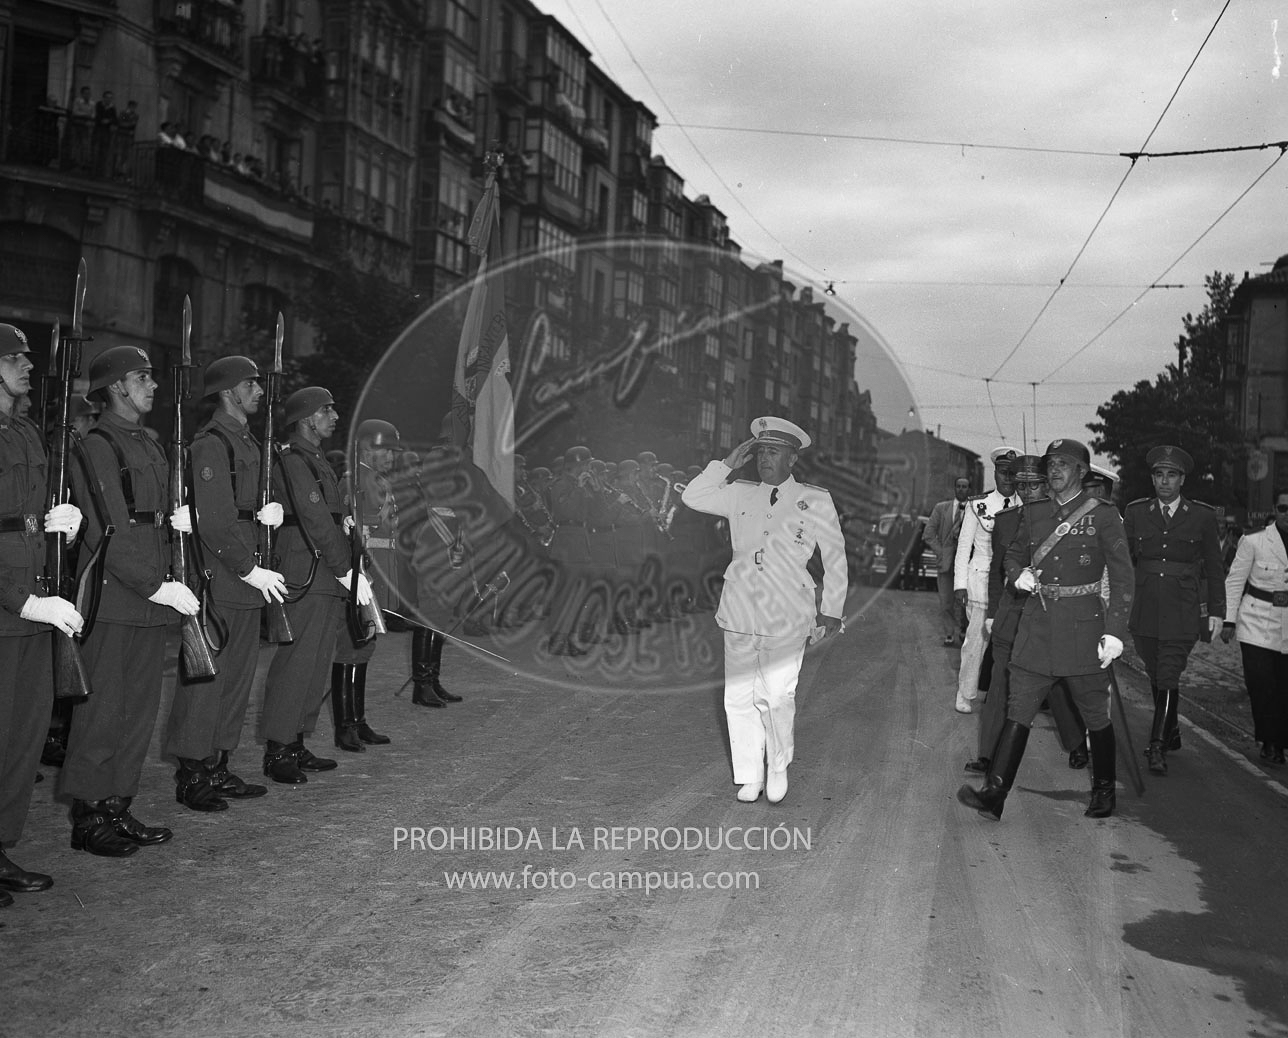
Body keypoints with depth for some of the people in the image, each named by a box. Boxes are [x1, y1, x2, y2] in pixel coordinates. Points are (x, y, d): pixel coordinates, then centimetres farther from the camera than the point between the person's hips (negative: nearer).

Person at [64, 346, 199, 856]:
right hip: (114, 599, -9)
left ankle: (118, 808, 21)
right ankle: (88, 818, 9)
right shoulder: (97, 445, -10)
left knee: (141, 708, 12)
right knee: (102, 709, -1)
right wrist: (158, 586, -18)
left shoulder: (148, 444, 18)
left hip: (150, 601, 9)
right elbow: (108, 535, -17)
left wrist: (179, 518, 1)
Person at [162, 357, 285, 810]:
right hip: (219, 580, -10)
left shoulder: (249, 442, 17)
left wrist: (271, 508, 5)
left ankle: (218, 769, 21)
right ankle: (191, 777, 4)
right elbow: (213, 522, -18)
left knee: (237, 677, 12)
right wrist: (250, 571, -16)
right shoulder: (210, 444, -13)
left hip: (247, 582, 10)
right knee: (205, 676, -3)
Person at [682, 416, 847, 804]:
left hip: (786, 619, -3)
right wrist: (728, 463, 2)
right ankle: (749, 776, 18)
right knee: (739, 697, 3)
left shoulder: (815, 501, 4)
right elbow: (693, 497, 7)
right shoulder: (740, 495, 11)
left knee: (777, 697, -7)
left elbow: (835, 557, 10)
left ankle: (778, 769, 17)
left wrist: (832, 610, 9)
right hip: (740, 613, 3)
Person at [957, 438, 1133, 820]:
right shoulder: (1033, 513, 10)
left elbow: (1122, 577, -3)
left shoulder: (1104, 515, -3)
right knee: (1018, 711, -3)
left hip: (1083, 624, -3)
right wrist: (1018, 575, 0)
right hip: (1036, 624, 3)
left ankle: (1104, 791, 27)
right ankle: (993, 794, -7)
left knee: (1095, 715, 9)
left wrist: (1114, 632, -10)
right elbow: (1013, 555, 24)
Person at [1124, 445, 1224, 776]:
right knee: (1156, 678, 12)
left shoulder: (1203, 516, 3)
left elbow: (1214, 567, 7)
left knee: (1168, 678, -11)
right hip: (1144, 609, 3)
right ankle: (1171, 733, 29)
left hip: (1182, 612, -3)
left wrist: (1216, 611, 6)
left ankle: (1157, 748, -9)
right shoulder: (1136, 513, 6)